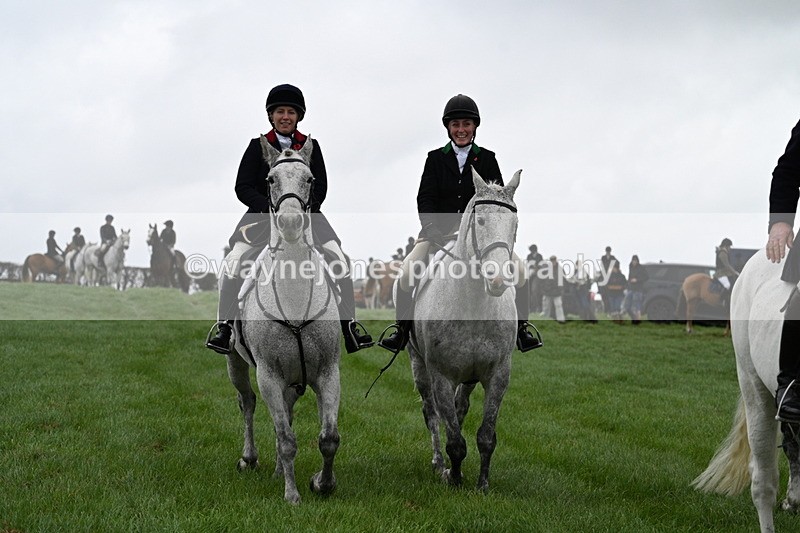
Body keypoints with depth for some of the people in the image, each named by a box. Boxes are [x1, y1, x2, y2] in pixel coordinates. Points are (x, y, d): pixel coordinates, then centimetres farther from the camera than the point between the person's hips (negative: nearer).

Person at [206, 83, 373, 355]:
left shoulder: (310, 147, 10)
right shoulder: (258, 146, 5)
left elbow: (320, 187, 6)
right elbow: (243, 187, 0)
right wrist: (270, 208, -16)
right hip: (263, 213, -1)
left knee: (340, 261, -16)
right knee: (234, 262, -23)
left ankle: (351, 331, -8)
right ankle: (224, 329, -14)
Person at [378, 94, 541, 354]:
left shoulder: (487, 158, 9)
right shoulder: (436, 158, 8)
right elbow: (425, 197, 1)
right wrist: (430, 226, -16)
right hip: (440, 229, 0)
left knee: (518, 270, -17)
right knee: (407, 271, -21)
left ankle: (521, 329, -2)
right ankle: (402, 329, -5)